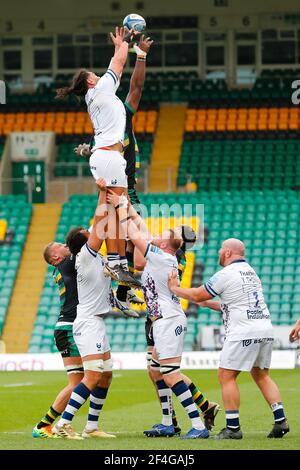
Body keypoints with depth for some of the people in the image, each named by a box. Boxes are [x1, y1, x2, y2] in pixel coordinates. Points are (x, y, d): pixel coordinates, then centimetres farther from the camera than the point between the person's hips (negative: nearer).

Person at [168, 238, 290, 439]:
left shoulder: (226, 274, -7)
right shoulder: (250, 271, 19)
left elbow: (197, 295, 0)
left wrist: (175, 288, 16)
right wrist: (209, 303, 33)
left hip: (244, 332, -8)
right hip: (265, 329, 8)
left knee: (226, 376, -2)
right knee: (262, 376, 16)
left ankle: (233, 427, -5)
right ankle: (280, 421, 6)